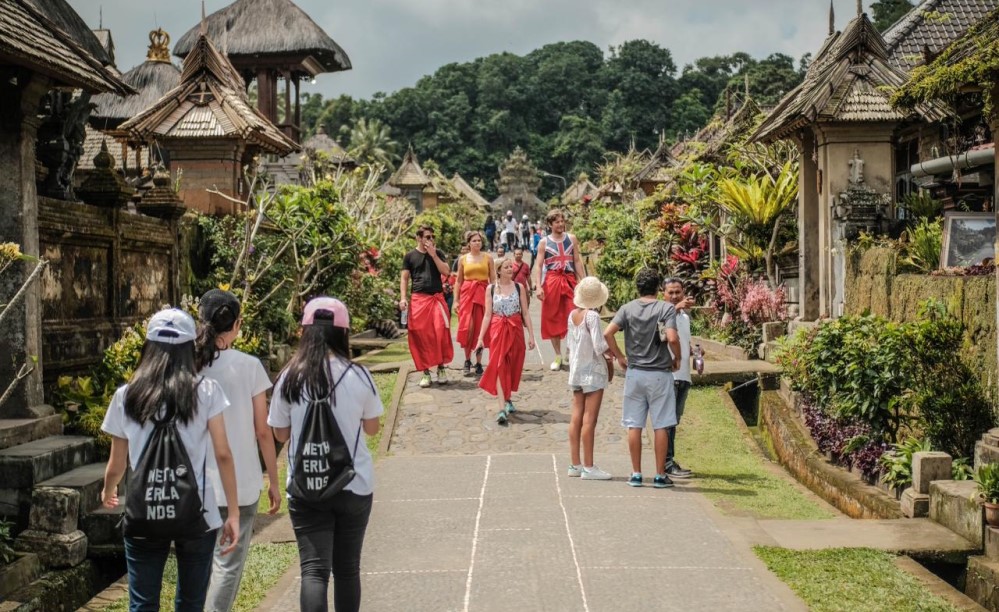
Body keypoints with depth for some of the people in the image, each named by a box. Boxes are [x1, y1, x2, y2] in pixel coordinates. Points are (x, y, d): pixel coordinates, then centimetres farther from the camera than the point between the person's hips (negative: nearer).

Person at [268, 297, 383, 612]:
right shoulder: (358, 376, -8)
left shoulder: (290, 378, -6)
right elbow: (372, 428, 6)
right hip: (355, 485, 1)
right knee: (347, 567, 14)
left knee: (314, 569, -2)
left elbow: (281, 434, 5)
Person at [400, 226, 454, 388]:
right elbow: (404, 278, 6)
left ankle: (441, 367, 6)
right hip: (418, 299, -1)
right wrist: (403, 298, -5)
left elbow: (445, 271, 0)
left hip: (437, 298, 1)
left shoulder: (438, 253, 12)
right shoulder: (410, 256, 7)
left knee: (441, 332, -8)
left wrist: (433, 254, -7)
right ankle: (425, 372, 7)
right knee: (420, 335, -2)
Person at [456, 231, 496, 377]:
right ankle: (467, 360, 4)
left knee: (480, 328, -1)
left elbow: (493, 279, 6)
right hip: (467, 293, 0)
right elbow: (459, 281, 10)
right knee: (467, 326, -11)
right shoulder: (463, 259, 8)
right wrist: (456, 300, 4)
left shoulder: (488, 258, 7)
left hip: (483, 294, 0)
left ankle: (478, 363, 8)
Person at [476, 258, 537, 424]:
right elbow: (487, 315, 2)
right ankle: (502, 408, -16)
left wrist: (531, 335, 0)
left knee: (512, 366, 9)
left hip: (516, 330, 2)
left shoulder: (519, 287, 3)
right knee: (499, 366, -10)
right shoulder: (491, 288, 1)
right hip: (497, 330, -1)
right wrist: (481, 337, -3)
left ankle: (508, 399, 31)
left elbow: (525, 313, 4)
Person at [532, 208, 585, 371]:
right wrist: (538, 286, -13)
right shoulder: (544, 242, 4)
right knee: (553, 319, 4)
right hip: (551, 281, -1)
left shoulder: (571, 239, 9)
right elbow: (538, 265, -1)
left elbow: (578, 261, 8)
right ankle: (558, 356, 13)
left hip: (570, 280, 1)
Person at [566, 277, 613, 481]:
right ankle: (588, 467, -2)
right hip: (593, 371, -7)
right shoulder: (592, 316, -16)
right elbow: (599, 345, -21)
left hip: (576, 370, 7)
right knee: (589, 419, -4)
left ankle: (575, 464, 14)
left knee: (576, 418, 10)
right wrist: (613, 353, -1)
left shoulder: (573, 315, 6)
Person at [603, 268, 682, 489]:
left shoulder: (627, 309, 2)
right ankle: (660, 475, 8)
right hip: (659, 373, -2)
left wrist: (620, 357, 4)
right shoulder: (666, 308, -6)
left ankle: (636, 474, 11)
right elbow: (672, 338, -20)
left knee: (634, 425, 7)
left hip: (634, 373, 3)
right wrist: (676, 359, -2)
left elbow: (607, 333, -8)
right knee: (660, 426, 4)